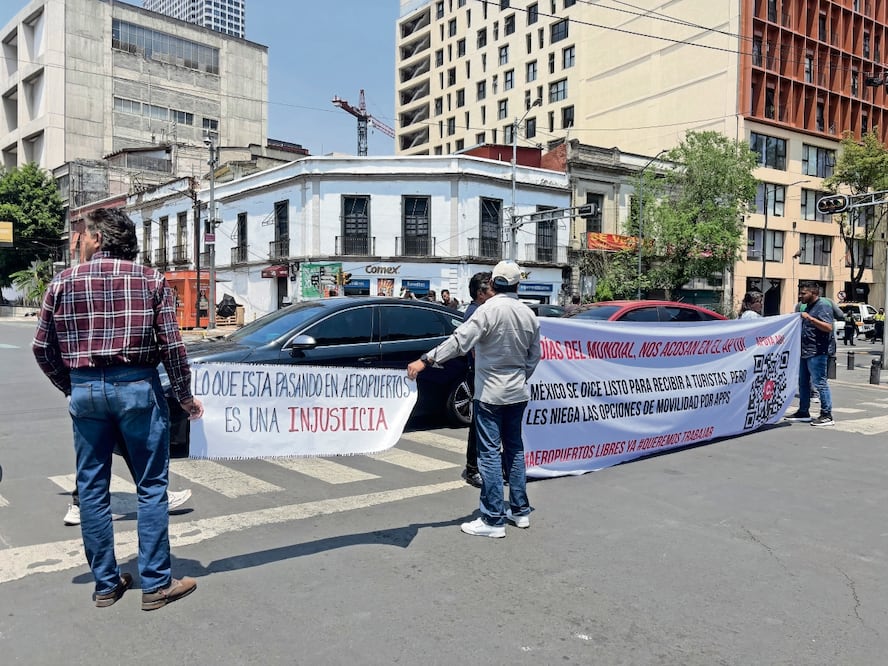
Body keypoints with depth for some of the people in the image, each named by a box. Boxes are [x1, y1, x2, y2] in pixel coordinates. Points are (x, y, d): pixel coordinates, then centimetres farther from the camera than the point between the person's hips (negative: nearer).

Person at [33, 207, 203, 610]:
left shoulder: (63, 282, 4)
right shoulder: (150, 279, -1)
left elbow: (42, 347, 7)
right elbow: (171, 344, -6)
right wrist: (184, 395, 6)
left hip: (85, 389, 2)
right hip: (136, 386, -2)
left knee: (92, 489, 12)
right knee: (151, 486, 5)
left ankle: (106, 583, 21)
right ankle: (156, 584, 10)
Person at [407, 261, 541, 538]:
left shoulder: (490, 309, -16)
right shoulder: (529, 314, 3)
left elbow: (460, 340, -25)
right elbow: (534, 356, 11)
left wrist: (426, 360, -25)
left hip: (490, 393, -6)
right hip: (518, 392, 7)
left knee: (490, 453, -2)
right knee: (514, 448, 17)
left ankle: (493, 520, 1)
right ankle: (520, 511, 24)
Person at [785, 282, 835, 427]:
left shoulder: (823, 306, -9)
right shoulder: (808, 306, 19)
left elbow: (828, 327, -22)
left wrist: (810, 318, -26)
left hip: (817, 352, -10)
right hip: (805, 351, 10)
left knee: (819, 383, -8)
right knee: (803, 382, 14)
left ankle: (827, 416, -3)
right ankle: (803, 412, 23)